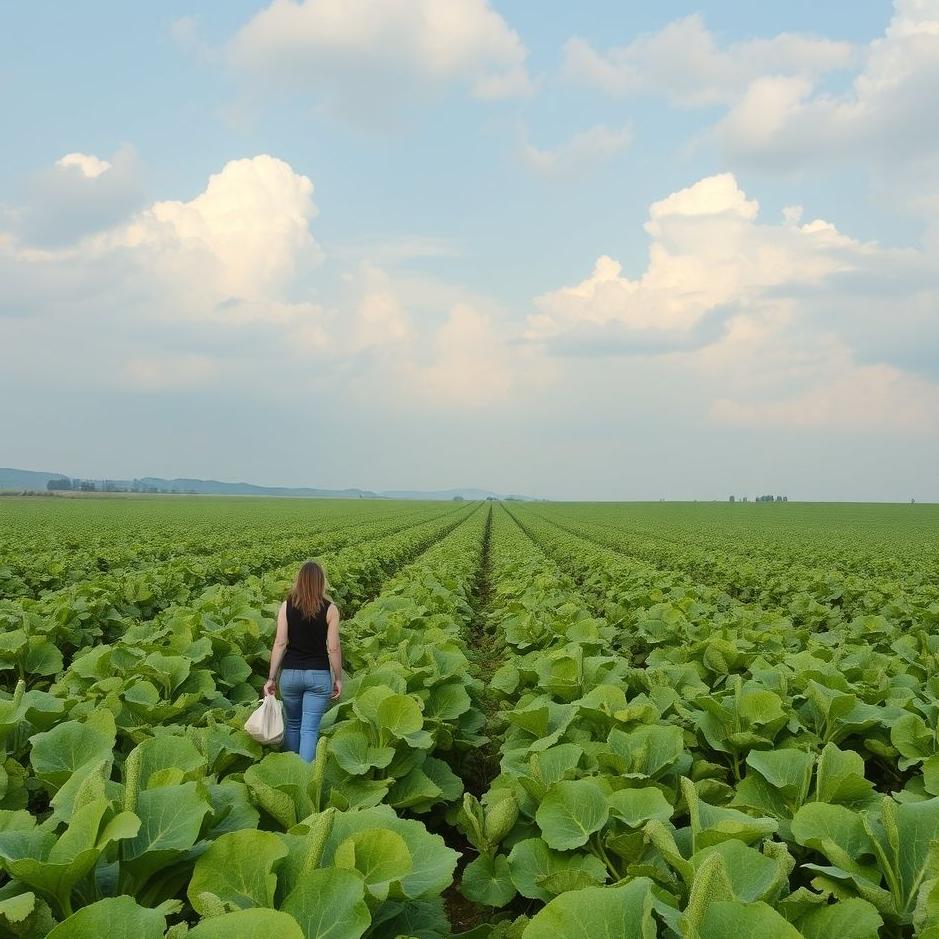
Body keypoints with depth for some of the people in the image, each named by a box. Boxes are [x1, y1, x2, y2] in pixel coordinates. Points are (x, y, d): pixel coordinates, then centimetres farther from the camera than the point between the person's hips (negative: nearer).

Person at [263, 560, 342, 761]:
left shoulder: (286, 606, -3)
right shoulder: (330, 609, -6)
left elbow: (280, 643, -5)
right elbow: (333, 648, -6)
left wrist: (271, 678, -1)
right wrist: (338, 679, 5)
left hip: (290, 673, 2)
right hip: (319, 675, -2)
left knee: (292, 724, 21)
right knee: (310, 729, 1)